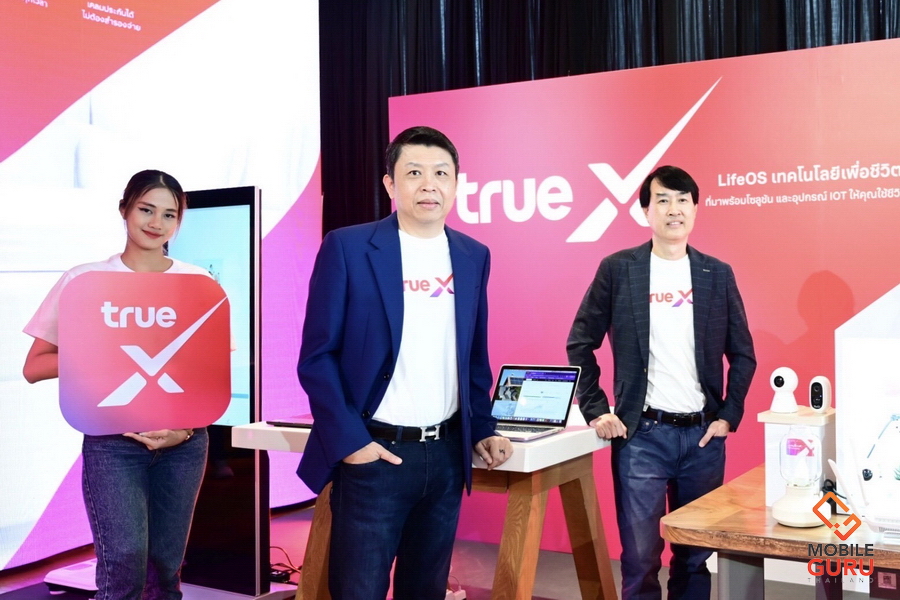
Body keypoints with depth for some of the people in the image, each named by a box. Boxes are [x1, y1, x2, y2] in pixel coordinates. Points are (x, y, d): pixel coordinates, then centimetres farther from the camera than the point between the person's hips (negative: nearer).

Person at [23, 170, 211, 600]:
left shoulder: (198, 282, 4)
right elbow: (34, 368, -1)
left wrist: (187, 428, -9)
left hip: (184, 443, 2)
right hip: (113, 441, -2)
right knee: (125, 564, -13)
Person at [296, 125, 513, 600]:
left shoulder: (473, 256, 8)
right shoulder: (348, 247, -7)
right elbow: (317, 356, -7)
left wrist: (481, 431, 8)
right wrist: (348, 442, -12)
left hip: (446, 454, 5)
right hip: (373, 455, -4)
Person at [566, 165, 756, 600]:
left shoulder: (718, 274, 6)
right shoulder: (617, 270, -1)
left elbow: (742, 354, 11)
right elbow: (580, 345, 2)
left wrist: (728, 416, 2)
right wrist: (596, 411, -4)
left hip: (703, 435, 3)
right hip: (641, 435, -2)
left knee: (696, 555, 10)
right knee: (640, 557, 2)